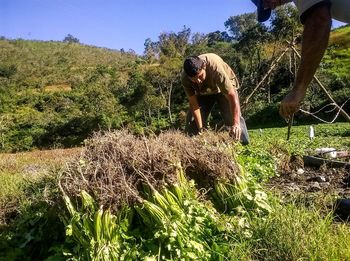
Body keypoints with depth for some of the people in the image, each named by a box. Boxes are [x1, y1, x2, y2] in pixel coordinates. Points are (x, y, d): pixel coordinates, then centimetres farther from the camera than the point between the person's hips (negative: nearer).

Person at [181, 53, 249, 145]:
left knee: (232, 117, -19)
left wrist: (236, 124, -50)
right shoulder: (185, 78, -31)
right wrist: (200, 128, -27)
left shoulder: (215, 67, -42)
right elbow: (193, 103, -23)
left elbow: (232, 96, -43)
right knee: (192, 120, -5)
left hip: (225, 88, -3)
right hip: (203, 92, 3)